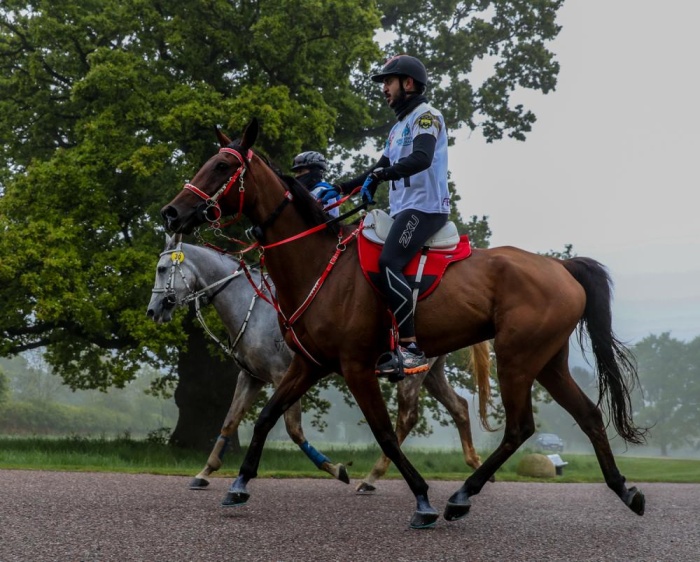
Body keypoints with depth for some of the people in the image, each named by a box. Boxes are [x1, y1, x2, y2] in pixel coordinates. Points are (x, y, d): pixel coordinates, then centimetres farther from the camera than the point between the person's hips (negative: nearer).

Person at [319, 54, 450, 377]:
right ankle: (383, 354, 3)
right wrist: (340, 190, 20)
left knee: (388, 264, -28)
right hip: (402, 211, 10)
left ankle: (410, 348, -33)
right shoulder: (398, 128, 25)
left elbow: (422, 158, -23)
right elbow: (381, 169, 30)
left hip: (425, 207, -10)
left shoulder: (426, 116, -5)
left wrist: (380, 175, -34)